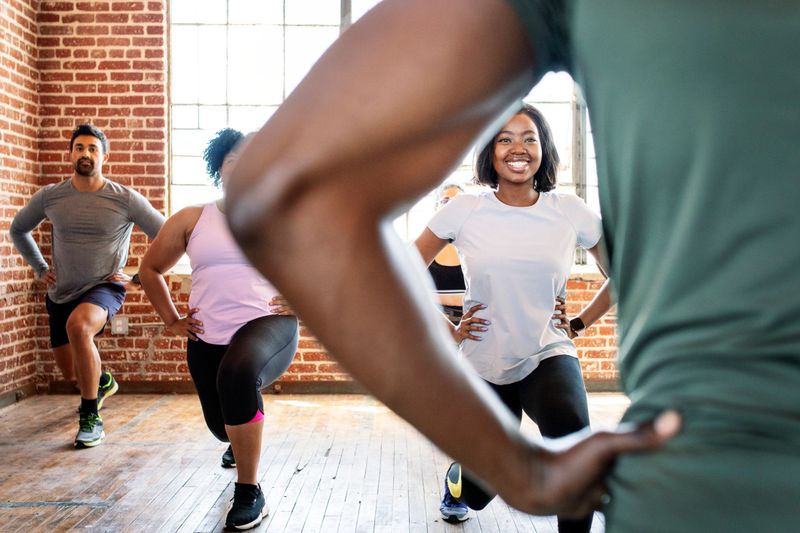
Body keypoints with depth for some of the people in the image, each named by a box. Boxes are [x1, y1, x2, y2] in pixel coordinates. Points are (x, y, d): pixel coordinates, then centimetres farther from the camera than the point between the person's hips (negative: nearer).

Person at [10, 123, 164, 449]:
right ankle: (103, 382, 53)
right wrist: (40, 269, 8)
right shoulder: (48, 197, -3)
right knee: (70, 372, 14)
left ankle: (91, 419, -23)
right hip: (61, 293, 5)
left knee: (77, 326, -37)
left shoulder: (125, 199, -12)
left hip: (104, 288, -4)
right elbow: (19, 230, 16)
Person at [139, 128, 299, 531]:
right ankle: (242, 443, 58)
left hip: (268, 325, -4)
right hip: (208, 337, 4)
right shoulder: (190, 219, 7)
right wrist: (172, 320, 11)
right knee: (223, 426, 13)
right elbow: (150, 269, 17)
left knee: (237, 372, -38)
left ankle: (249, 492, -21)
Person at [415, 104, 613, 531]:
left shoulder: (570, 212, -5)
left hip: (549, 356, 0)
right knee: (479, 494, 16)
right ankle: (458, 478, 54)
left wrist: (579, 323, 1)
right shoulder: (464, 211, -7)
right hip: (484, 364, 1)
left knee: (574, 444, -35)